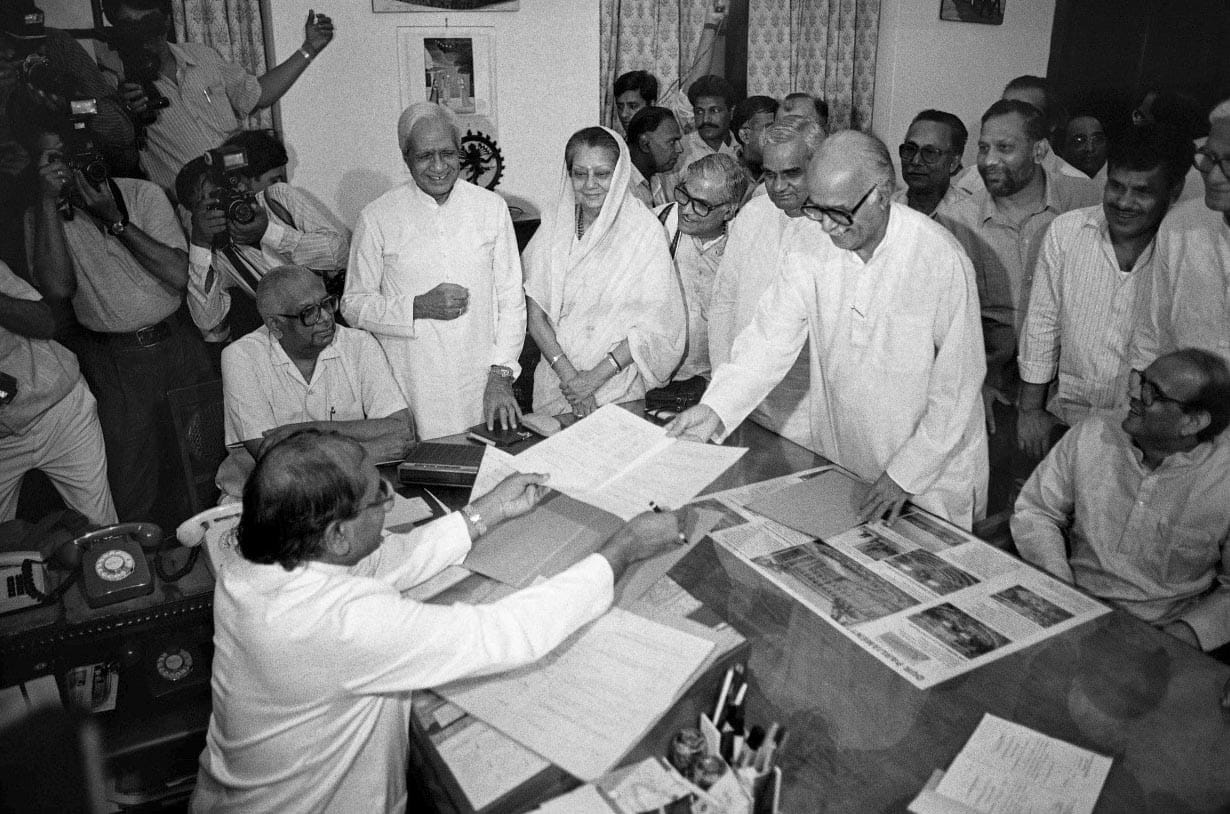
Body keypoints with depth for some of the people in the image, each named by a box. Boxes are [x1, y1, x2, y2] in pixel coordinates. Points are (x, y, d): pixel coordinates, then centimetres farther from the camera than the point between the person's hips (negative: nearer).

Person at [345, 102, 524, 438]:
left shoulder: (492, 208, 3)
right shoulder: (377, 218, -3)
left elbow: (511, 299, 3)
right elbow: (354, 304, 1)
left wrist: (501, 374, -5)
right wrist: (419, 308, -14)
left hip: (481, 384, 2)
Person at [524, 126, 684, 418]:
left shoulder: (645, 229, -9)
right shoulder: (554, 225, -1)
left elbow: (653, 323, -11)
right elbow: (535, 313, -3)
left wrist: (596, 376, -15)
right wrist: (568, 375, -14)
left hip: (619, 388, -2)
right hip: (556, 382, 2)